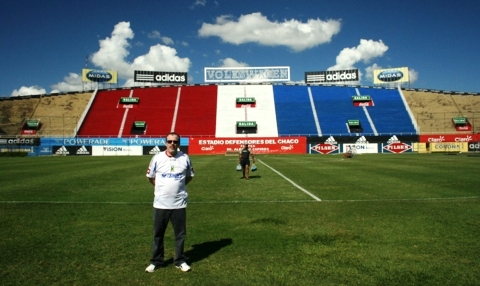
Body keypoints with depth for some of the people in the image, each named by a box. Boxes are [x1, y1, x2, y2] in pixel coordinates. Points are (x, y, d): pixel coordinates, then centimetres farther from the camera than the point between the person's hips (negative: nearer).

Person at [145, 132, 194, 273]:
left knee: (180, 234, 10)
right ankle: (156, 261, 28)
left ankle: (180, 261, 26)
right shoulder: (157, 158, -5)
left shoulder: (185, 158, -4)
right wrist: (162, 187, 6)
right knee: (158, 234, 12)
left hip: (179, 203, 0)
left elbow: (190, 176, 12)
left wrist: (178, 185, 5)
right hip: (160, 203, 0)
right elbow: (150, 176, 9)